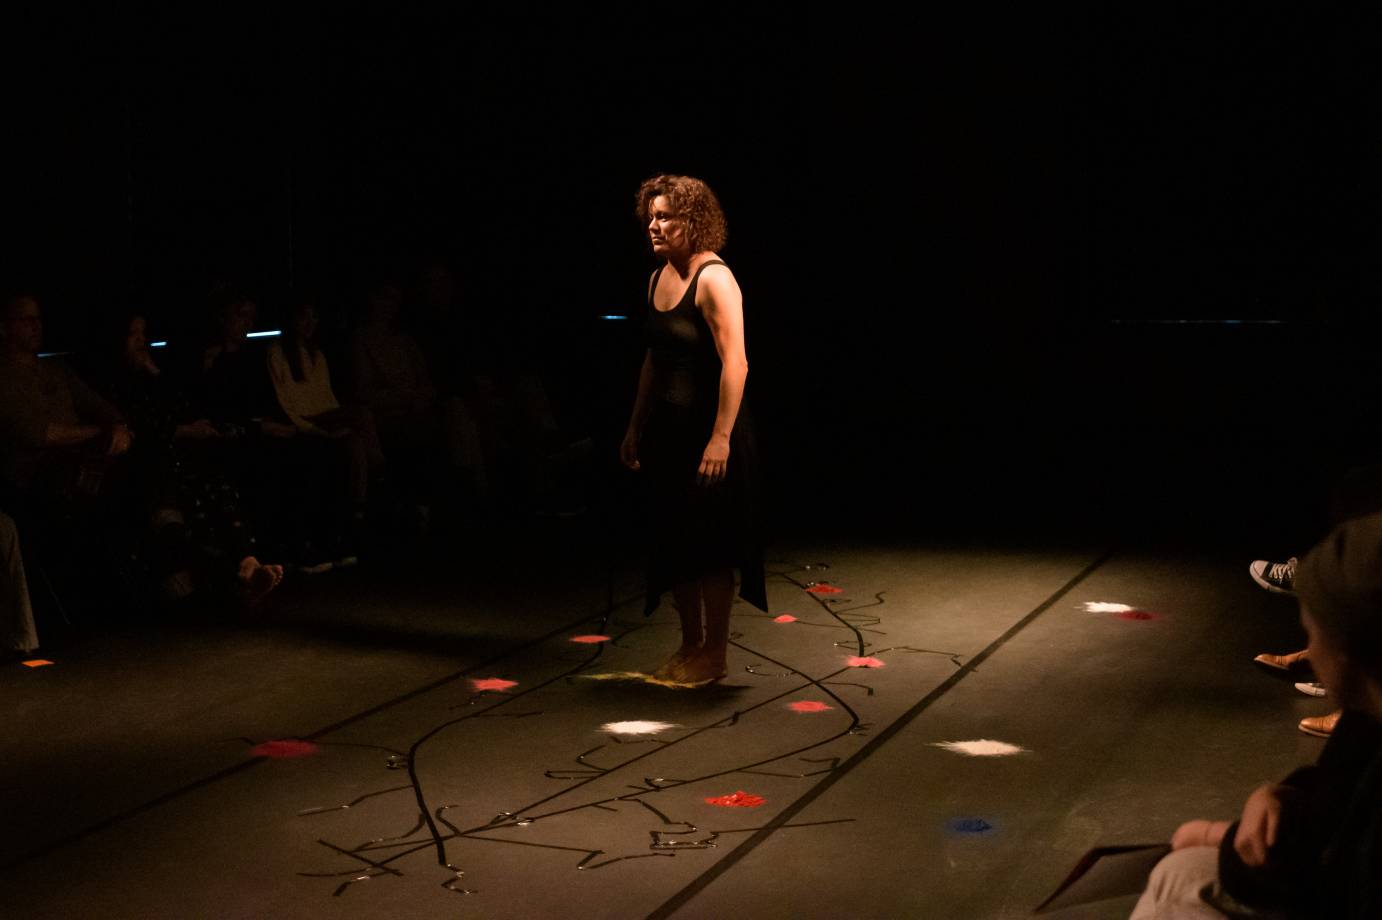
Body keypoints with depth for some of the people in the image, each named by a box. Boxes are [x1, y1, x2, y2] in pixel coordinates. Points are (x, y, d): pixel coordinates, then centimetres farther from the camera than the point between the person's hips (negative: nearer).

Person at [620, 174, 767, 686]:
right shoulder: (658, 278, 10)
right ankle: (690, 647, 25)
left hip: (707, 428, -8)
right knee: (672, 542, 13)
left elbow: (735, 363, -21)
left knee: (710, 545, 1)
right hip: (666, 429, 8)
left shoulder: (713, 279, -15)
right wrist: (635, 427, 16)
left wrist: (722, 437, -26)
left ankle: (714, 655, 13)